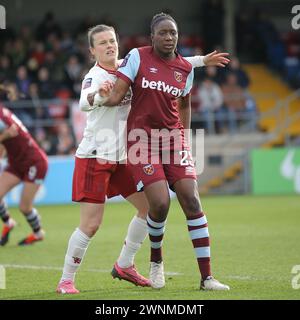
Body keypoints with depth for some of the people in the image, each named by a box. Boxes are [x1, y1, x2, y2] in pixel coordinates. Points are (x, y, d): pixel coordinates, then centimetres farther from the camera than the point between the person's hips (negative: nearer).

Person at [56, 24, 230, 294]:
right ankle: (66, 280, 3)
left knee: (149, 206, 7)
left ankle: (124, 266, 21)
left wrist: (202, 60, 17)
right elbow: (84, 104, -35)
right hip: (94, 157, -8)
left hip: (121, 158, 8)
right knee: (91, 224, -11)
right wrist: (98, 95, -57)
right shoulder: (95, 76, -14)